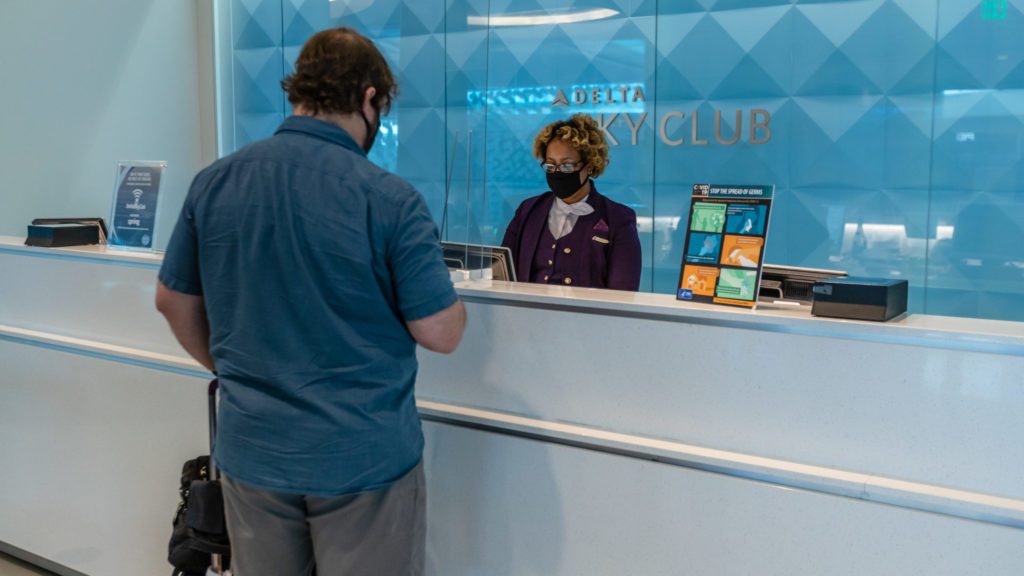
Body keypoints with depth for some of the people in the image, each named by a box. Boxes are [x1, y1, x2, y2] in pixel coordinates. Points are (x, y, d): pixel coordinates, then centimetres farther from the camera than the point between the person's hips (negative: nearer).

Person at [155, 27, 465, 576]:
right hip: (365, 459, -4)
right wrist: (446, 295, 8)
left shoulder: (212, 184, -2)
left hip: (251, 452, 4)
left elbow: (173, 301, 9)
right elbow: (441, 334, -13)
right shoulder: (391, 200, -17)